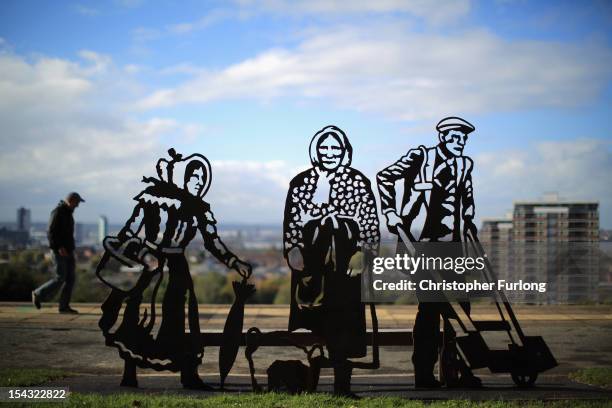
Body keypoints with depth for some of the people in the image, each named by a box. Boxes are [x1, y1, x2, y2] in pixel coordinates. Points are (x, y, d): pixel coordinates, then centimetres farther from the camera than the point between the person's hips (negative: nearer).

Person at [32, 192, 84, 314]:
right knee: (60, 278, -7)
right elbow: (51, 232, -19)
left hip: (68, 250, 9)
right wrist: (59, 247, -25)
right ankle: (38, 294, 10)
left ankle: (64, 306, 5)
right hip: (60, 250, -9)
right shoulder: (58, 212, -13)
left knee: (70, 279, 3)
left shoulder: (68, 212, 15)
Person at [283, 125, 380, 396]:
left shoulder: (358, 181, 7)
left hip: (345, 260, -1)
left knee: (344, 318, -3)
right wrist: (293, 250, 0)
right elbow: (292, 221, 10)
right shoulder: (301, 182, 10)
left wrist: (363, 252, -2)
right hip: (311, 259, 1)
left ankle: (342, 384, 4)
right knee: (309, 318, -3)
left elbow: (369, 221, 6)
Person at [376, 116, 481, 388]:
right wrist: (391, 214, -7)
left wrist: (468, 220, 20)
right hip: (420, 243, -6)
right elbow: (384, 177, -1)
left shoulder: (464, 164, 14)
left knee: (459, 306, 4)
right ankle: (424, 372, 0)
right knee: (430, 306, -8)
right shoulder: (420, 157, -3)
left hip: (450, 245, 6)